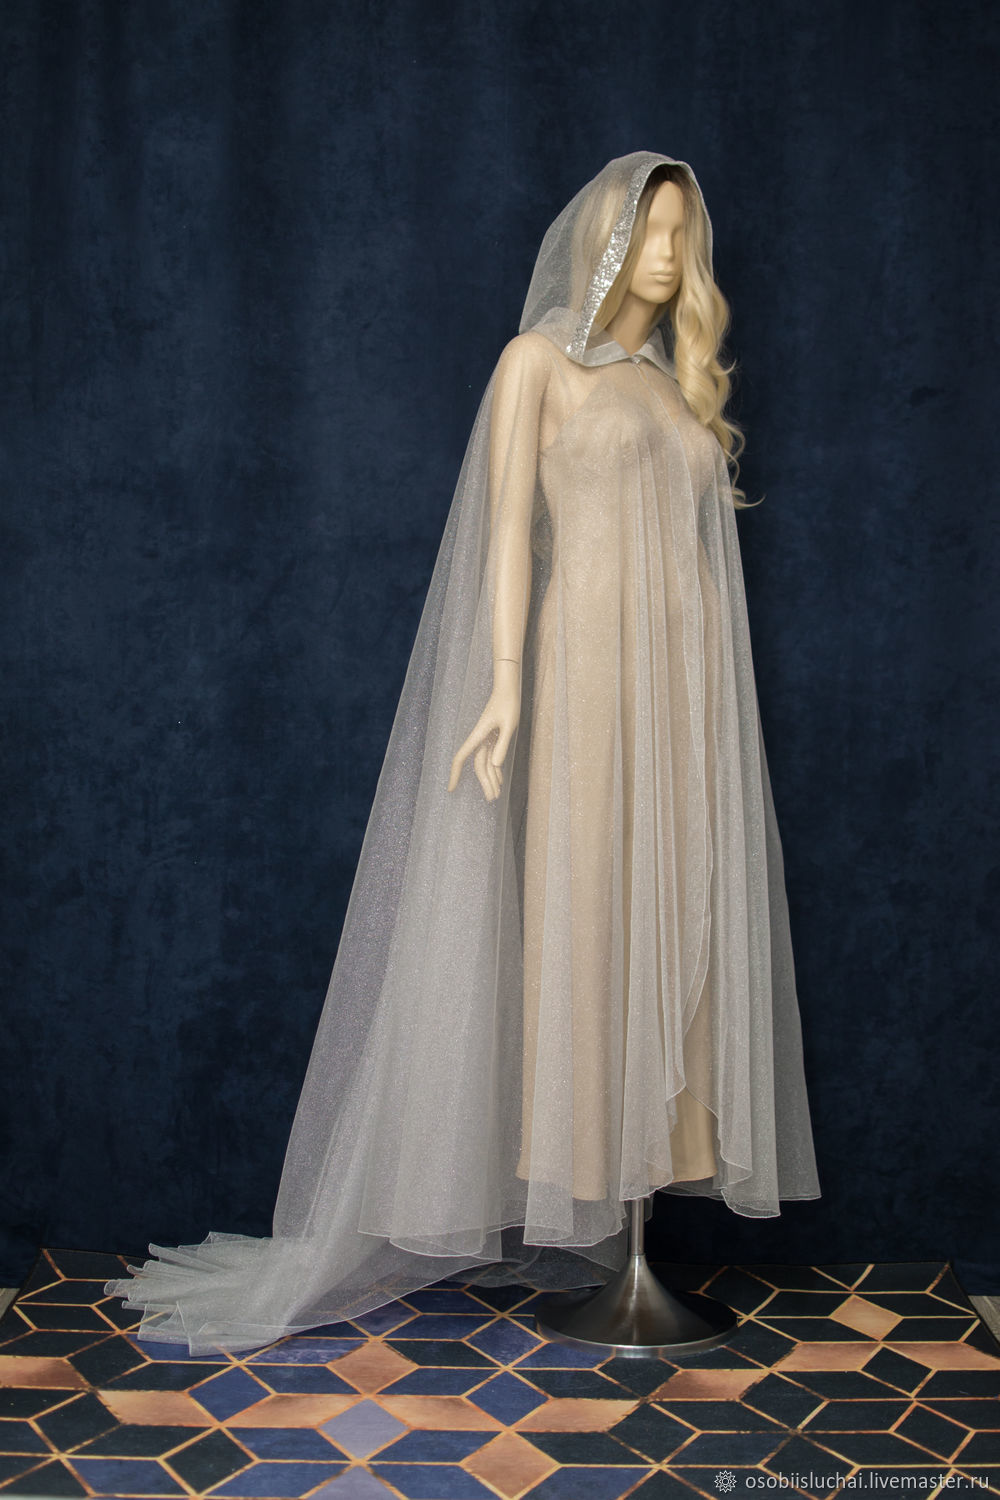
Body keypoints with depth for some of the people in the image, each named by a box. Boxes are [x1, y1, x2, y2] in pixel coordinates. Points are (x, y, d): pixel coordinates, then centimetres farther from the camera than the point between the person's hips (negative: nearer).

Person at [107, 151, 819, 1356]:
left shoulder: (681, 383, 19)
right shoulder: (538, 357, 3)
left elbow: (695, 545, 17)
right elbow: (510, 527, -6)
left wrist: (718, 708, 13)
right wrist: (506, 688, -16)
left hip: (689, 678, 6)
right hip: (591, 665, -6)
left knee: (678, 914, 4)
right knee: (579, 914, -4)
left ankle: (655, 1155, 13)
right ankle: (587, 1189, 5)